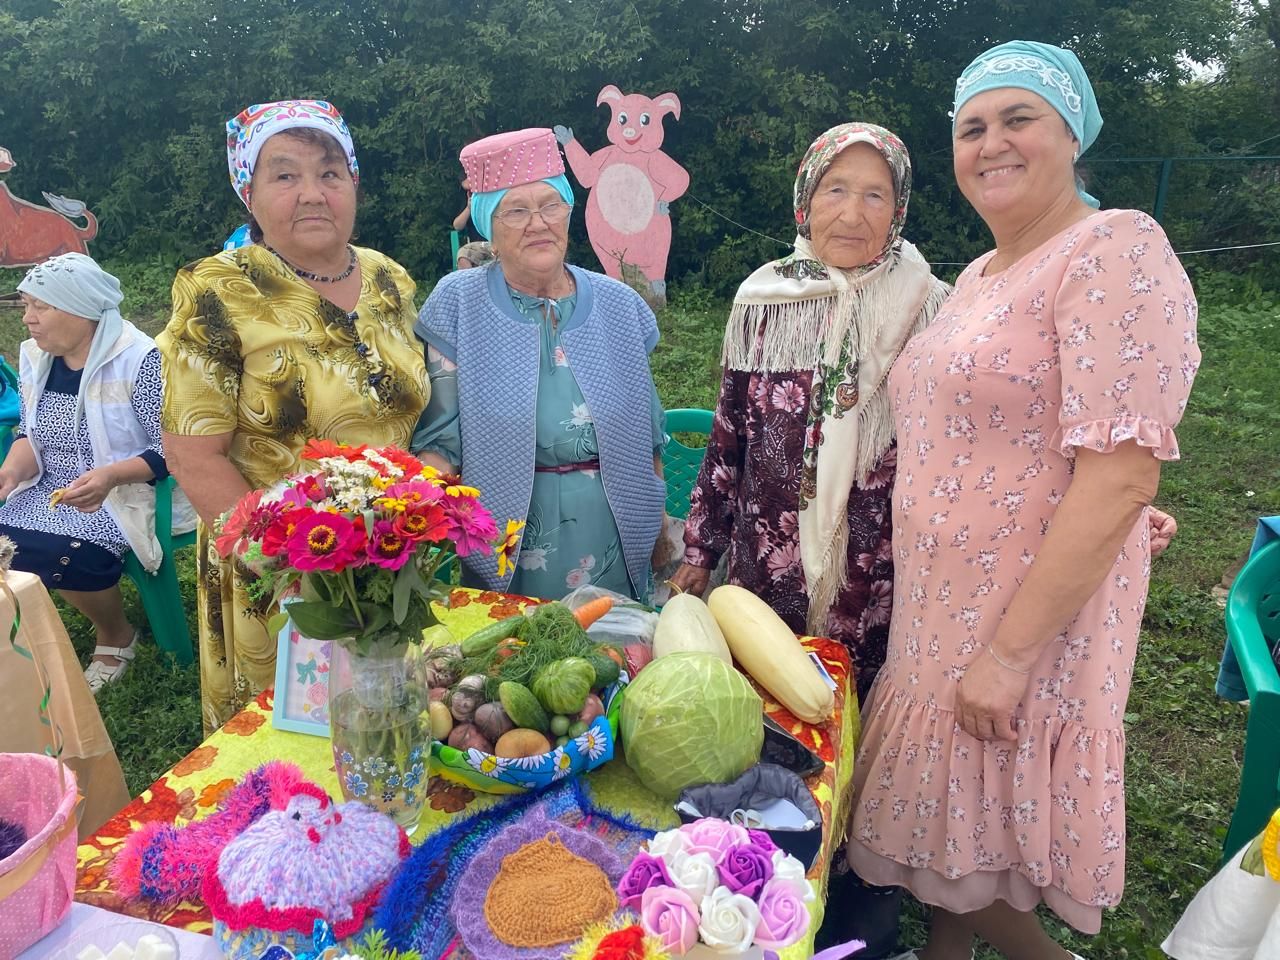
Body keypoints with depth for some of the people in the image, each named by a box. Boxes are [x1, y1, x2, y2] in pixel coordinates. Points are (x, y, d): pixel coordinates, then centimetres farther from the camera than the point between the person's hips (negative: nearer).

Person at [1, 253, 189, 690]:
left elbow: (171, 451, -17)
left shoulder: (139, 360, -18)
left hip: (123, 491, -6)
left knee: (66, 552, -28)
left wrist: (110, 476, -33)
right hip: (52, 489, 6)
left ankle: (117, 637, 1)